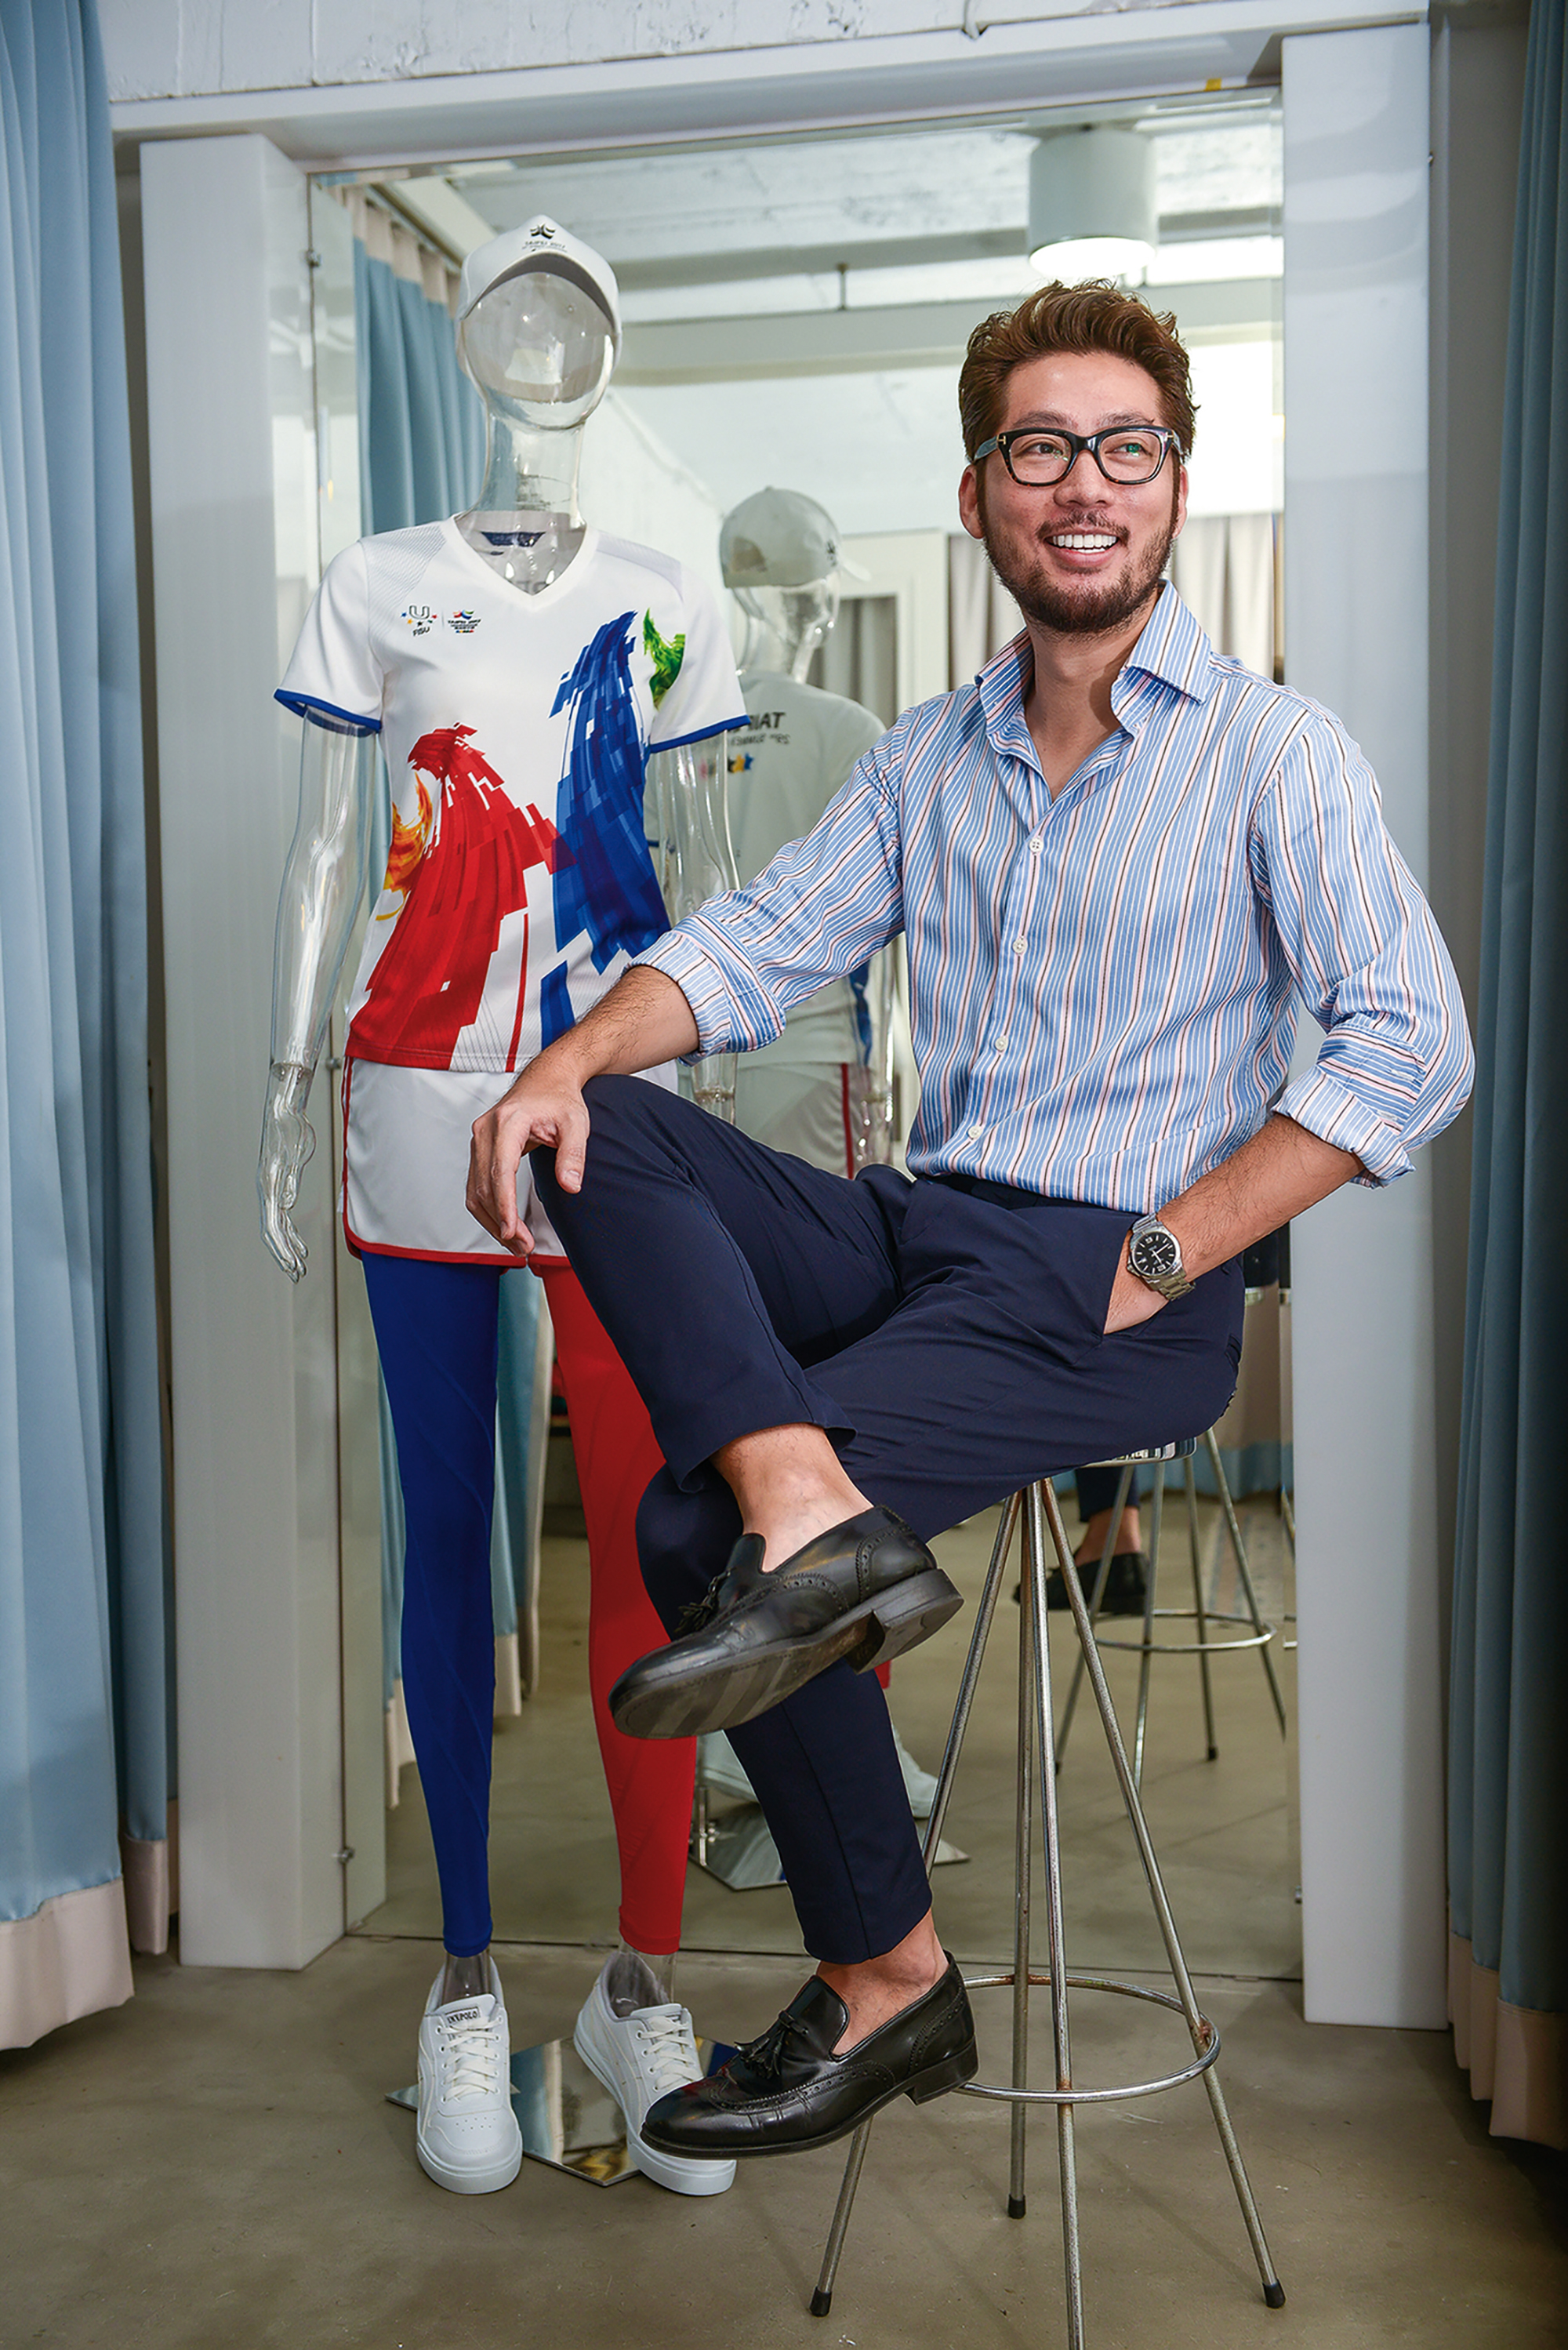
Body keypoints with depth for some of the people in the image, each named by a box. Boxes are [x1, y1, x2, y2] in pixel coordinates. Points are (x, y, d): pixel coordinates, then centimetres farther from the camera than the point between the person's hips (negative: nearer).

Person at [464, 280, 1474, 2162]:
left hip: (1121, 1297, -6)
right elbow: (762, 938, 9)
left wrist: (1161, 1252, -17)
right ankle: (813, 1518, -32)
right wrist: (571, 1060, -12)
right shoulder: (929, 756, 15)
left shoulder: (1274, 752, -2)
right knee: (606, 1135, -16)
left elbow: (1415, 1044, -12)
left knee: (690, 1518, -20)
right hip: (915, 1229, 6)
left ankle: (885, 1982, -4)